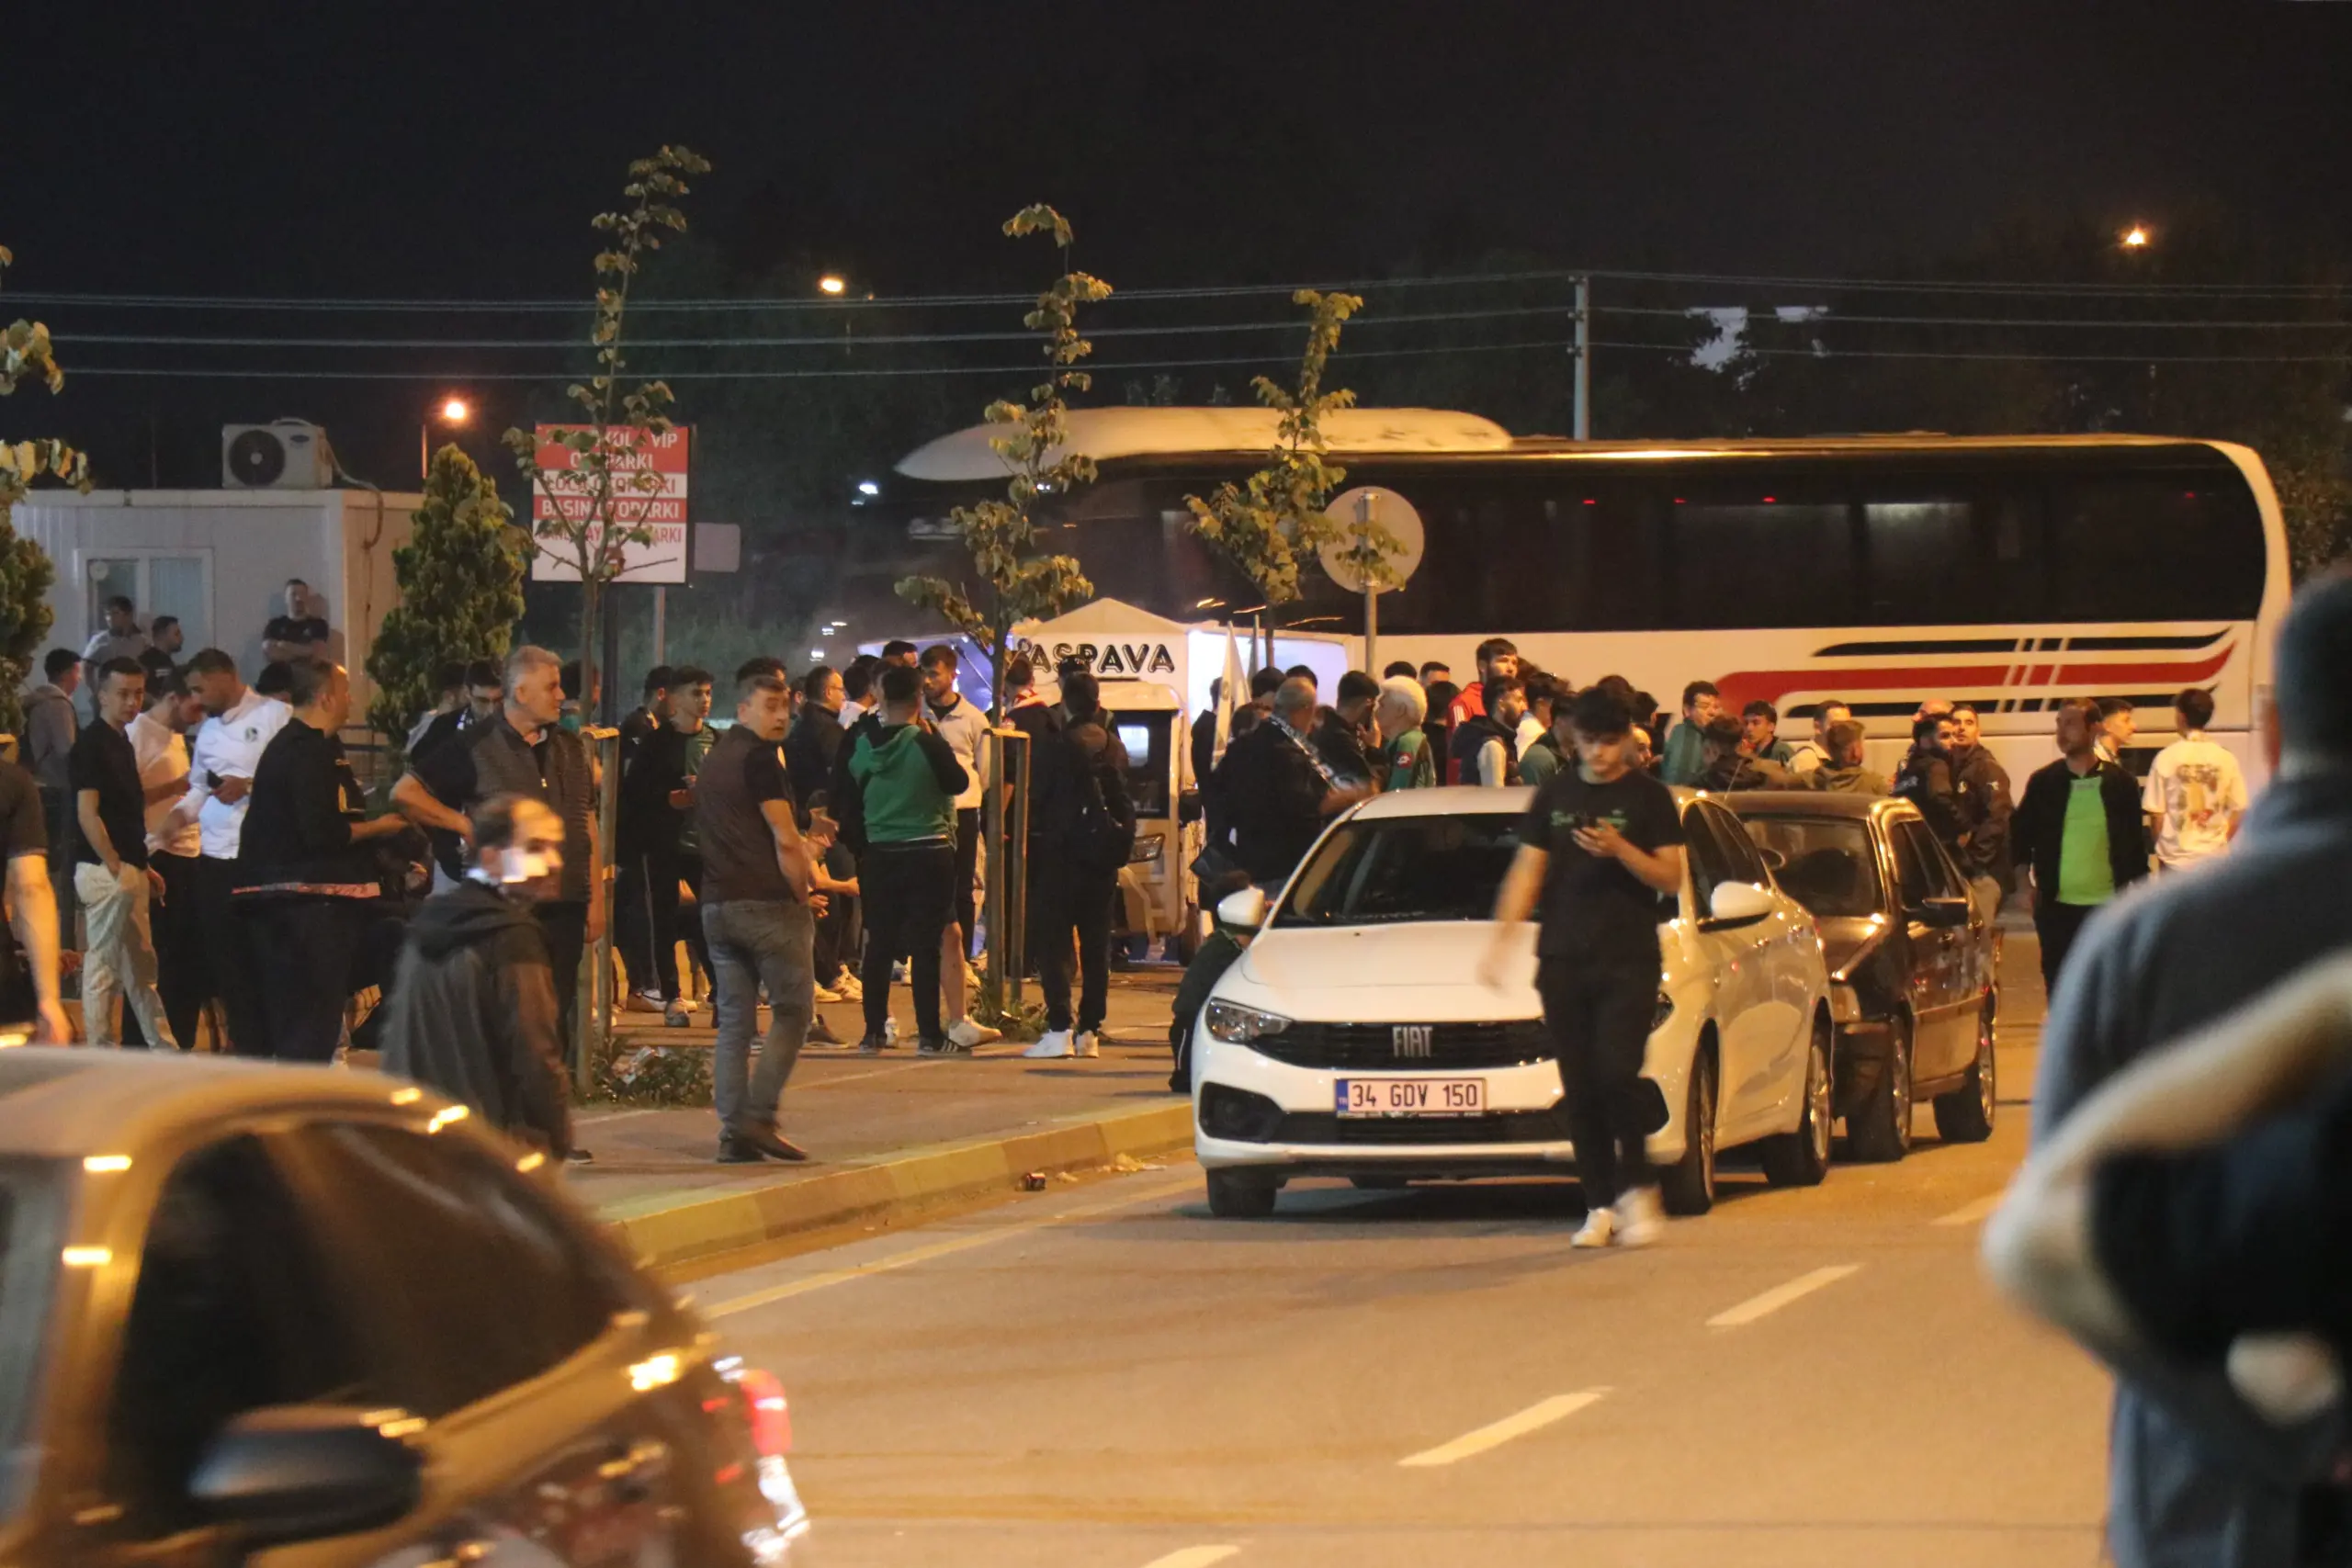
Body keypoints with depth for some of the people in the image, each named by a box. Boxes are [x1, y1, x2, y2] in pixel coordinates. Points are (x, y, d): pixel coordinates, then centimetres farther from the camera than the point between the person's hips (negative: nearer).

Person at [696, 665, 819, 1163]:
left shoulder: (713, 760, 18)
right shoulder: (759, 758, -9)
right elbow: (785, 840, -16)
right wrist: (803, 894, -3)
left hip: (717, 904, 8)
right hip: (767, 901, -8)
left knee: (733, 1019, 7)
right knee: (792, 1010, 0)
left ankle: (733, 1132, 2)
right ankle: (758, 1117, -9)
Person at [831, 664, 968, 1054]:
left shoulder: (858, 745, 0)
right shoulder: (926, 744, -14)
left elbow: (844, 802, 7)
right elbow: (959, 782, -3)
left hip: (879, 855, 4)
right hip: (928, 853, -4)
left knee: (879, 943, 11)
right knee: (926, 944, -1)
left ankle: (874, 1032, 13)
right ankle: (929, 1034, -1)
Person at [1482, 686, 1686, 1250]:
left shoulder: (1648, 798, 4)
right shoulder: (1555, 796, 14)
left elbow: (1671, 877, 0)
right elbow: (1527, 870, 14)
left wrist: (1620, 850, -17)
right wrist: (1503, 939, 5)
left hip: (1628, 959, -3)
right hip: (1563, 959, 3)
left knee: (1617, 1072, -17)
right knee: (1581, 1087, 1)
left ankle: (1636, 1188, -2)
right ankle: (1600, 1205, 6)